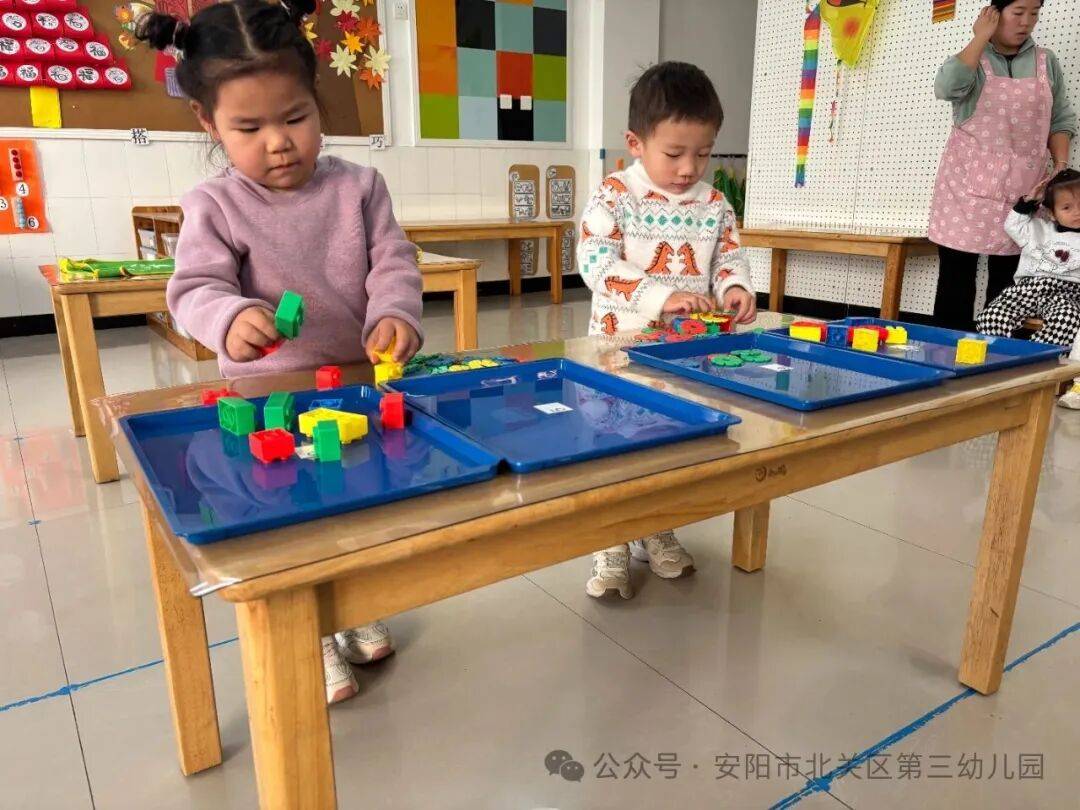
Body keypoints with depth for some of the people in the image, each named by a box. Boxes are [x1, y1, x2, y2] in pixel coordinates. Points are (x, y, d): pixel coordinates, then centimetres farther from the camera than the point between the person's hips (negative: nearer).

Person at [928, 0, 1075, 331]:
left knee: (1008, 276, 3)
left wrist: (1061, 167, 0)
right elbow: (947, 88, -19)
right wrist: (981, 38, -9)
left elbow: (1061, 119, 14)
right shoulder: (973, 58, 3)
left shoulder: (1046, 62, 12)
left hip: (1022, 187, 3)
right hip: (968, 182, -3)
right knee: (956, 273, -4)